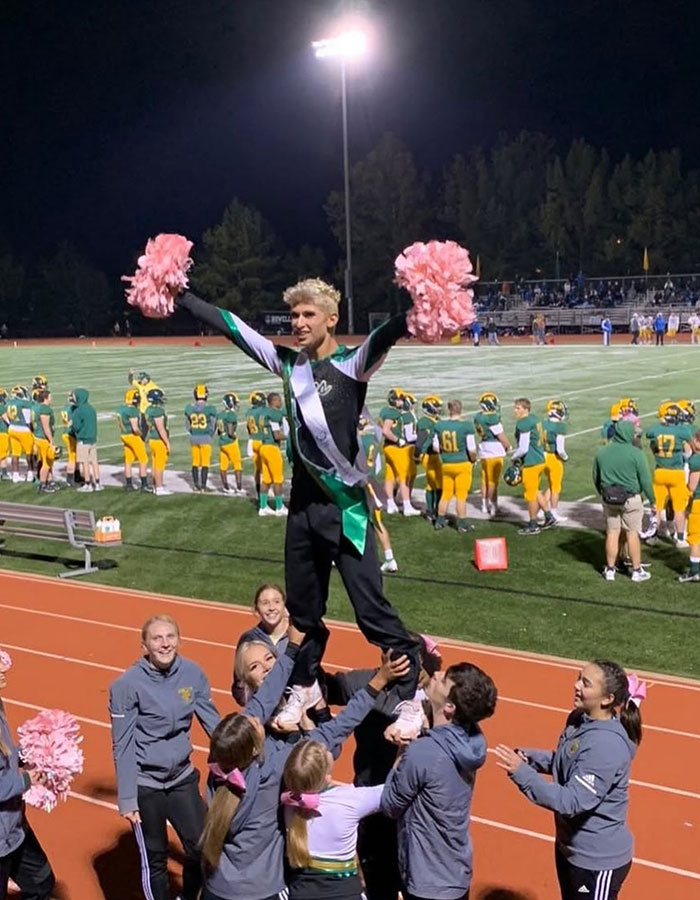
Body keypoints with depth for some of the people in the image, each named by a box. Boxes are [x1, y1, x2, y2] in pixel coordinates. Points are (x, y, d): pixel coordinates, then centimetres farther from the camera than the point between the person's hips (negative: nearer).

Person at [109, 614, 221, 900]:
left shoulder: (192, 673, -8)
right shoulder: (128, 684, -18)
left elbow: (212, 722, 0)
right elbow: (122, 746, -13)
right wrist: (126, 798, -13)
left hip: (182, 778, 4)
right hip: (145, 784, -4)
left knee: (203, 847, 12)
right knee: (154, 859, 11)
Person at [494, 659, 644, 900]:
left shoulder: (607, 745, -31)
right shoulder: (580, 720, -4)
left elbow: (572, 801, -32)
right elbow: (566, 763, 12)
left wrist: (522, 773, -33)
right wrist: (529, 757, -5)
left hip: (598, 860, -9)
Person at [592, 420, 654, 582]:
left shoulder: (601, 452, 0)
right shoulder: (636, 453, -13)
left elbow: (596, 478, 10)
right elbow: (645, 480, -8)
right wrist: (652, 500, 4)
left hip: (608, 499, 4)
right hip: (631, 499, -3)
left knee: (612, 533, 11)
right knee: (632, 534, 5)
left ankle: (610, 570, 17)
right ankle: (637, 570, 14)